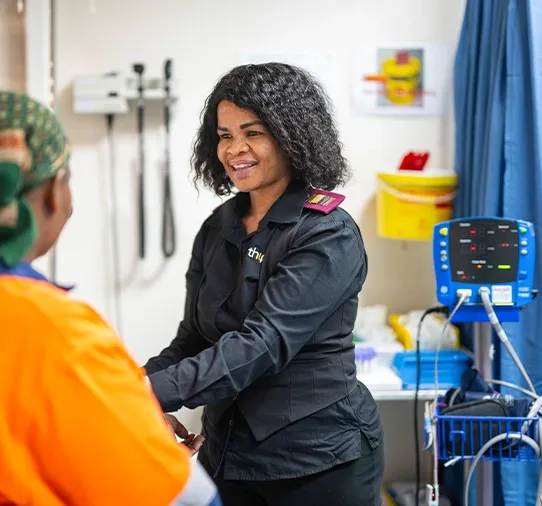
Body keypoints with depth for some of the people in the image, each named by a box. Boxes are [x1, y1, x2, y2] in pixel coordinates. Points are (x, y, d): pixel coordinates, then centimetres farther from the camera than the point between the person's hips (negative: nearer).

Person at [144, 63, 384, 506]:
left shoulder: (329, 236, -15)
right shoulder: (218, 229, 5)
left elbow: (263, 343, -25)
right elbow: (193, 339, 6)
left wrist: (152, 392, -33)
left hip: (319, 461, -5)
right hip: (227, 451, 5)